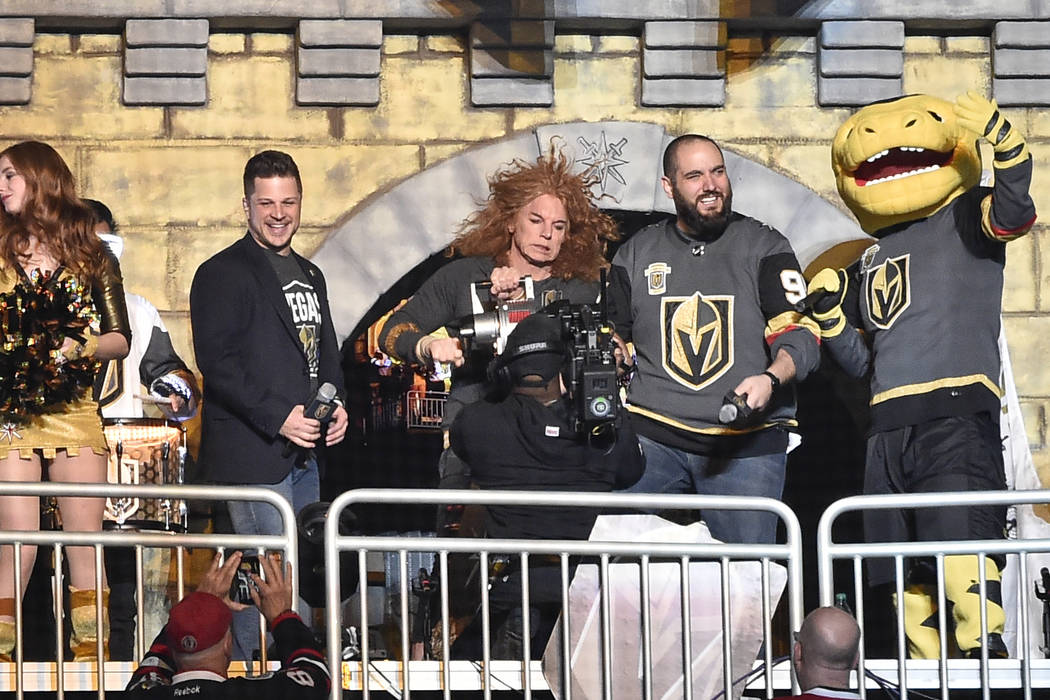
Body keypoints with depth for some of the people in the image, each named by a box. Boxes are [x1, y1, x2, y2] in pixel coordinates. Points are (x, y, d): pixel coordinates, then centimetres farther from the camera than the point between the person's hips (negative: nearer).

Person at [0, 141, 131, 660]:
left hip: (76, 412, 1)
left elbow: (120, 340, 8)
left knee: (86, 546, -1)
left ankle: (91, 659, 4)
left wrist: (78, 346, -10)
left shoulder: (93, 257, 10)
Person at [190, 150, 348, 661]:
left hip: (305, 450, 8)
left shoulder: (310, 275, 18)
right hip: (252, 453, -8)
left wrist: (337, 405, 5)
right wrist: (278, 418, -22)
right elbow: (216, 361, -16)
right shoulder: (221, 274, -7)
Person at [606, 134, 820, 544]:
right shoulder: (635, 255, 13)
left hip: (746, 445, -1)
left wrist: (770, 379, -22)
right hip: (653, 439, 2)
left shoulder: (765, 248, 6)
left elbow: (801, 333, -2)